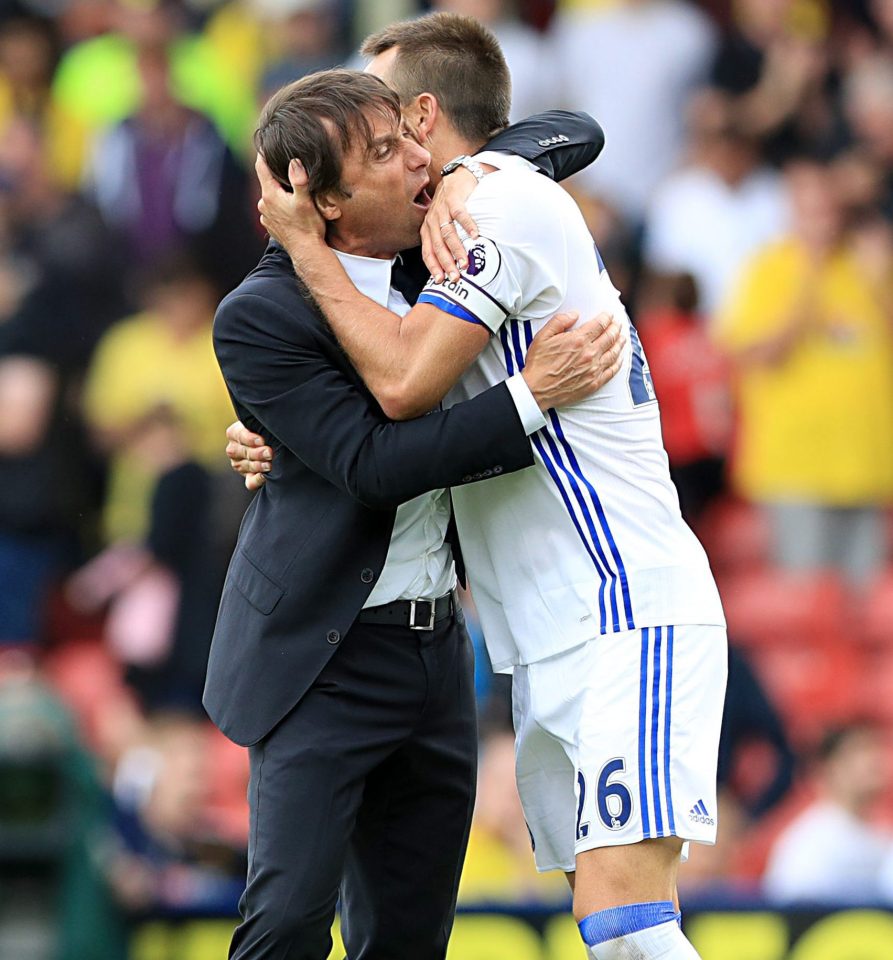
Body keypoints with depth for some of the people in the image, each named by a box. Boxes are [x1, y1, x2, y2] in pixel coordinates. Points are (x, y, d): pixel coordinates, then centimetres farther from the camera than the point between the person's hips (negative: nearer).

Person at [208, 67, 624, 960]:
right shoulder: (259, 317, -14)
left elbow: (568, 134, 16)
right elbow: (372, 465, -21)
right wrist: (531, 396, -23)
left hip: (434, 652, 7)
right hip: (325, 664, -7)